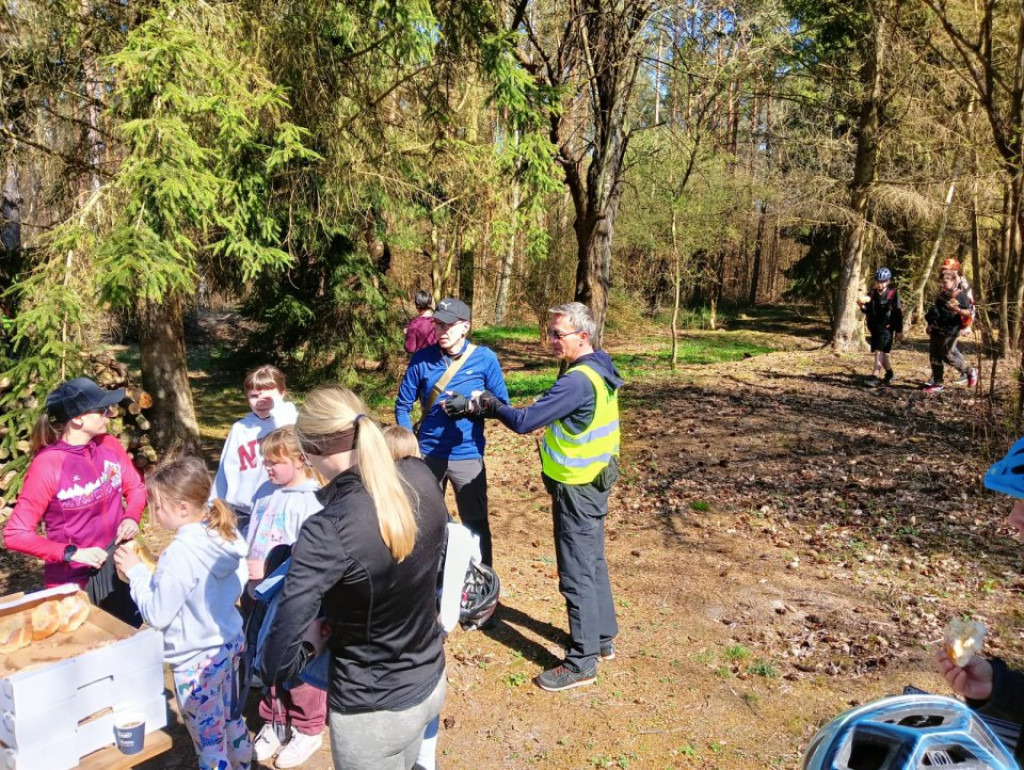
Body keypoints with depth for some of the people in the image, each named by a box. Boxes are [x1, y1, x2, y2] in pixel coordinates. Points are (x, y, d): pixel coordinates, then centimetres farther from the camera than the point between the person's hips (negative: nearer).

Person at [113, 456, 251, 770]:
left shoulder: (181, 553, -28)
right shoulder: (229, 534, -6)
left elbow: (157, 615, -19)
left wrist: (136, 572, -10)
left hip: (196, 659, -8)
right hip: (229, 641, 8)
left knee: (209, 739, 10)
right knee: (231, 720, 26)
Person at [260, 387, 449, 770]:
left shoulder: (329, 532, -32)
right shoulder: (421, 478, -14)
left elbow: (278, 664, -30)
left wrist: (312, 642, -11)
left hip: (373, 712, -5)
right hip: (432, 681, 6)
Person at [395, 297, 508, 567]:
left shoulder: (485, 358, -9)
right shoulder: (422, 358, -6)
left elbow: (501, 403, -3)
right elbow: (403, 405, 3)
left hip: (468, 455, -1)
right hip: (428, 454, 2)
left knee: (475, 524, 10)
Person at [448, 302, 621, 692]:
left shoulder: (578, 381, -26)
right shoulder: (599, 371, 5)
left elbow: (525, 421, -24)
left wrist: (490, 405, -9)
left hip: (576, 489, -10)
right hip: (594, 481, 10)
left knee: (577, 575, 1)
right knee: (593, 564, 21)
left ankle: (581, 663, 12)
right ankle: (602, 638, 35)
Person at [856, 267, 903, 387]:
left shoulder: (893, 294, -7)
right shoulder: (871, 294, 4)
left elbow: (898, 312, -4)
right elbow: (867, 311, 6)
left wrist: (899, 330, -3)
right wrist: (862, 307, -17)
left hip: (886, 327, -5)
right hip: (874, 327, 5)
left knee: (879, 350, -18)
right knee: (881, 352, 15)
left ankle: (875, 376, -25)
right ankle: (889, 373, 34)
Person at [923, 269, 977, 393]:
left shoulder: (960, 295, -11)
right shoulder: (941, 294, 11)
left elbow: (968, 313, -16)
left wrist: (957, 309, -33)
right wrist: (931, 324, 23)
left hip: (950, 331, -8)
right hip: (937, 330, 8)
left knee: (947, 356, -4)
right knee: (934, 357, 7)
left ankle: (970, 372, 19)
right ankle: (937, 383, 14)